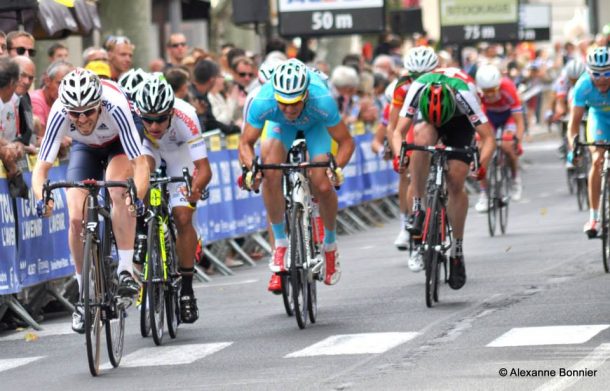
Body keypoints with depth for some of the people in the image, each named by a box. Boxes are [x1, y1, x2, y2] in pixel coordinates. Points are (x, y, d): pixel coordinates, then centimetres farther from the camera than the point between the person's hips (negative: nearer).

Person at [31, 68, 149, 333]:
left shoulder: (114, 106, -41)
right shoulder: (59, 113, -35)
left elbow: (140, 163, -42)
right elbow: (42, 166, -33)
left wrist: (137, 197, -58)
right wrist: (42, 198, -52)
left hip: (119, 145, -2)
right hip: (85, 149, 2)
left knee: (118, 191, -33)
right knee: (77, 219, -12)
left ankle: (125, 270, -26)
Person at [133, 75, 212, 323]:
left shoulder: (185, 117, -40)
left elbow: (204, 168, -41)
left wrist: (196, 190, -61)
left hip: (179, 152, -1)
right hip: (148, 148, 1)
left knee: (183, 218, -12)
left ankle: (187, 287, 1)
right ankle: (142, 230, -12)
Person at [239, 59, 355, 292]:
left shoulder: (322, 101, -42)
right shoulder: (262, 103, -39)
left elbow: (346, 142, -28)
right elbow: (246, 143, -25)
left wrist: (337, 168, -46)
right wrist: (250, 167, -44)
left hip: (315, 123, -1)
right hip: (282, 125, 1)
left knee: (323, 187, -16)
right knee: (270, 171, -27)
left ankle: (330, 244, 14)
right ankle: (280, 243, -11)